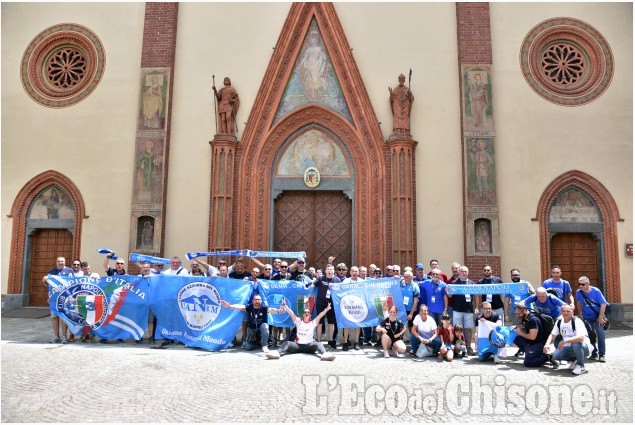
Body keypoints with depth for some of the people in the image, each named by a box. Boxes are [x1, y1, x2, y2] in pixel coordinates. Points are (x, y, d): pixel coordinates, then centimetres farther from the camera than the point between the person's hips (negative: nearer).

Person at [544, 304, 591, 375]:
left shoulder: (577, 321, -22)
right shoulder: (559, 322, 0)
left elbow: (581, 337, -37)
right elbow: (553, 335, 4)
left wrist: (565, 341, -43)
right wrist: (547, 344, -16)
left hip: (583, 348, -6)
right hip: (569, 348, 6)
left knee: (576, 343, -38)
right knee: (556, 355, -20)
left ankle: (580, 366, -15)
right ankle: (572, 360, 12)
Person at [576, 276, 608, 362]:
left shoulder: (596, 291, -19)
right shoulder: (578, 292, -12)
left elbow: (603, 304, -14)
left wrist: (600, 317, -14)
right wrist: (580, 314, 7)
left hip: (597, 316, -2)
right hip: (587, 318, 3)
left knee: (600, 333, -13)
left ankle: (602, 354, -3)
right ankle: (594, 353, 21)